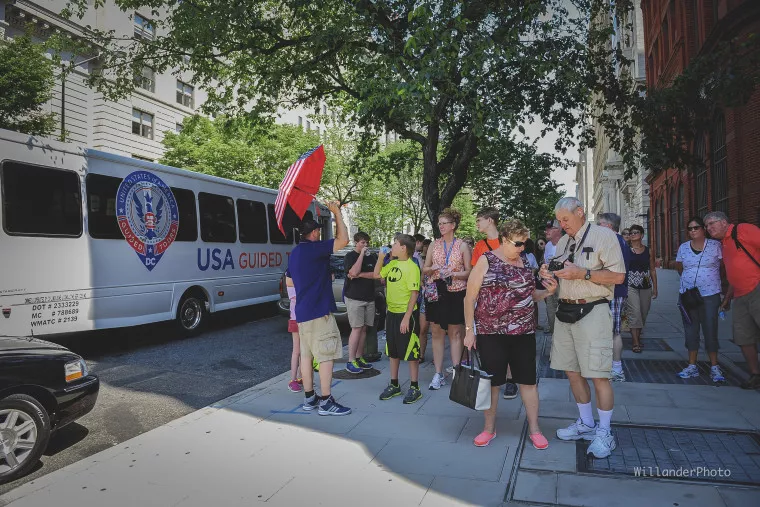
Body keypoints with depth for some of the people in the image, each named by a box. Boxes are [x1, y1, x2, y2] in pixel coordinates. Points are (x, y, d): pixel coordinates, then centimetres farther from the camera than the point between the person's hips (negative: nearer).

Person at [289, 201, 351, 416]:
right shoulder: (314, 248, -15)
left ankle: (309, 398, 18)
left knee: (306, 354, 11)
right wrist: (337, 212, -9)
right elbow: (343, 240, -18)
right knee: (326, 356, -4)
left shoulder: (295, 253, 14)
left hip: (302, 312, 9)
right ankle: (325, 402, -1)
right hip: (318, 311, -9)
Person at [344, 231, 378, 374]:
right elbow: (354, 272, -20)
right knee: (357, 329, -9)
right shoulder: (350, 256, -3)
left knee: (364, 329, 6)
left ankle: (359, 358, 15)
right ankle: (351, 362, -4)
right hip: (354, 298, -5)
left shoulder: (372, 256, 12)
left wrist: (360, 275, -12)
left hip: (369, 298, 5)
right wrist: (361, 254, -16)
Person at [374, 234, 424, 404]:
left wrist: (406, 317, -21)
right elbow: (377, 274, 21)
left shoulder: (411, 267, -16)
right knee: (393, 351, 16)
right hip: (391, 313, 8)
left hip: (406, 314, -8)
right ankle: (394, 385, 28)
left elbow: (414, 294, -18)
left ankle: (414, 388, 14)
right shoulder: (392, 264, 7)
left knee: (410, 351, 2)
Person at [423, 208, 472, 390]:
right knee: (437, 332, 4)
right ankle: (438, 374, 11)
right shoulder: (434, 245, 7)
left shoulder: (462, 246, 0)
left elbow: (469, 272, 0)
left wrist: (453, 274, -16)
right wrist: (433, 269, -11)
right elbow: (425, 269, 11)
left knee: (455, 333, 3)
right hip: (436, 292, 3)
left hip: (456, 293, -2)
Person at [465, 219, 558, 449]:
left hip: (523, 332, 4)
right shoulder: (486, 261, -6)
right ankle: (489, 428, 23)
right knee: (491, 380, 7)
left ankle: (534, 429, 21)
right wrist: (469, 330, -8)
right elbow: (469, 298, -6)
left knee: (528, 380, 8)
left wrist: (547, 291, -1)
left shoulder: (524, 261, 9)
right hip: (491, 333, -4)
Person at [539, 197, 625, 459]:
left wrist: (582, 273, -19)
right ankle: (586, 424, 29)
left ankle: (604, 432, 12)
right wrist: (548, 272, 1)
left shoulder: (604, 235, -5)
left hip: (592, 311, -7)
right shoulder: (562, 242, 15)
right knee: (572, 371, 13)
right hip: (565, 310, 7)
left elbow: (618, 275, -12)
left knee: (598, 375, -3)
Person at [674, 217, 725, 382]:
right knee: (690, 331, 7)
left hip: (710, 295, -3)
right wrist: (689, 280, 8)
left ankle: (714, 367, 9)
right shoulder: (683, 247, 5)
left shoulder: (715, 245, -3)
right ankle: (692, 366, 16)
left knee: (711, 331, -2)